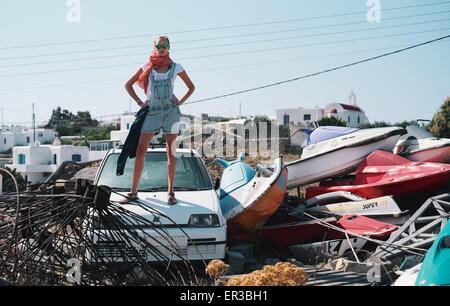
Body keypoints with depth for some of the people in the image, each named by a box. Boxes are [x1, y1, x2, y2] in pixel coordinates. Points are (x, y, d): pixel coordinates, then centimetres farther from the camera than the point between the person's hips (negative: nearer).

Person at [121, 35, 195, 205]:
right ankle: (133, 192, 2)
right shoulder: (147, 67, 5)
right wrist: (139, 102, 3)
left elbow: (191, 87, 14)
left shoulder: (176, 68, 3)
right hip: (152, 112, 1)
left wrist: (180, 102, 1)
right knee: (140, 151, -4)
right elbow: (128, 85, 12)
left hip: (171, 112, -1)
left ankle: (171, 192, 8)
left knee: (171, 152, 2)